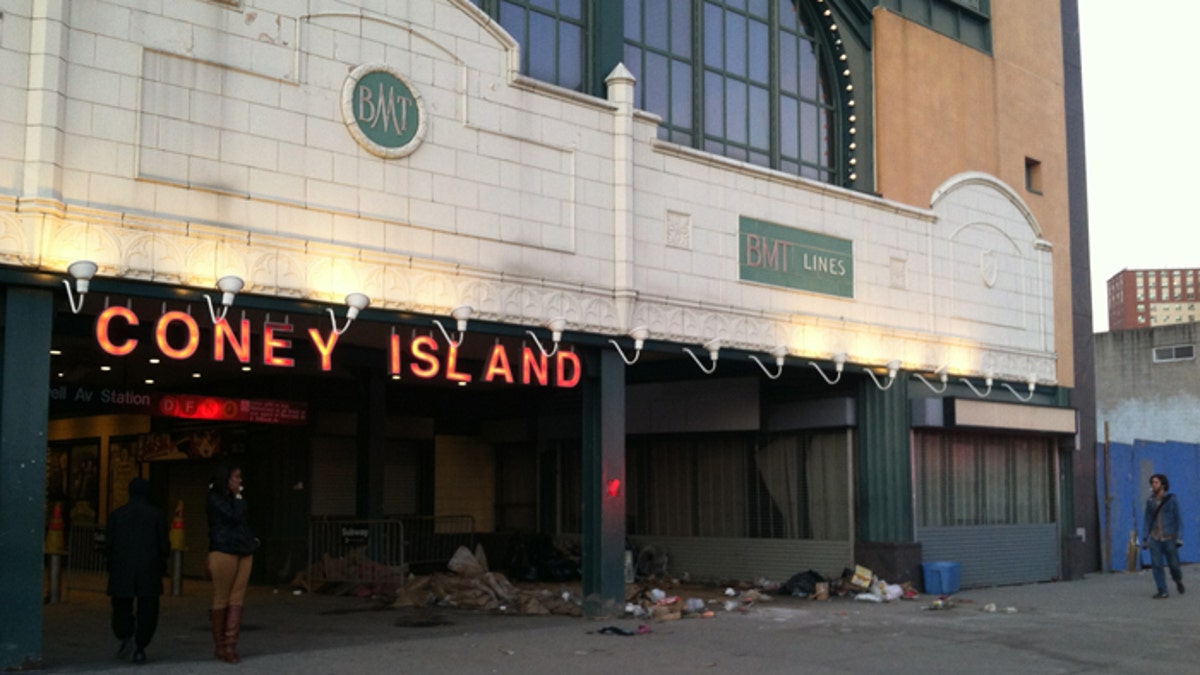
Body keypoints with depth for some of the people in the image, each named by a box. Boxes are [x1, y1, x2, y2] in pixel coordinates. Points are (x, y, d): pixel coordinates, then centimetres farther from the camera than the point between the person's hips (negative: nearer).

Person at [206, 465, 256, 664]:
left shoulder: (235, 500, 19)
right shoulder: (215, 500, -3)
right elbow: (234, 517, -14)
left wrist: (250, 539, 10)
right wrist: (237, 497, -2)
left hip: (244, 554, 7)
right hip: (223, 552, -7)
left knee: (237, 600, 0)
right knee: (222, 600, -1)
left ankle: (230, 646, -1)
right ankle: (220, 645, 7)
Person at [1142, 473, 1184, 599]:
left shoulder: (1172, 500, -5)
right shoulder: (1150, 502, 4)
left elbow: (1178, 520, -5)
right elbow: (1147, 521, 6)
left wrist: (1179, 539, -13)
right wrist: (1144, 539, 1)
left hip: (1169, 538, -2)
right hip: (1154, 539, 2)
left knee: (1173, 564, 4)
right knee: (1156, 565, -7)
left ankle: (1178, 580, 36)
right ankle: (1162, 592, -2)